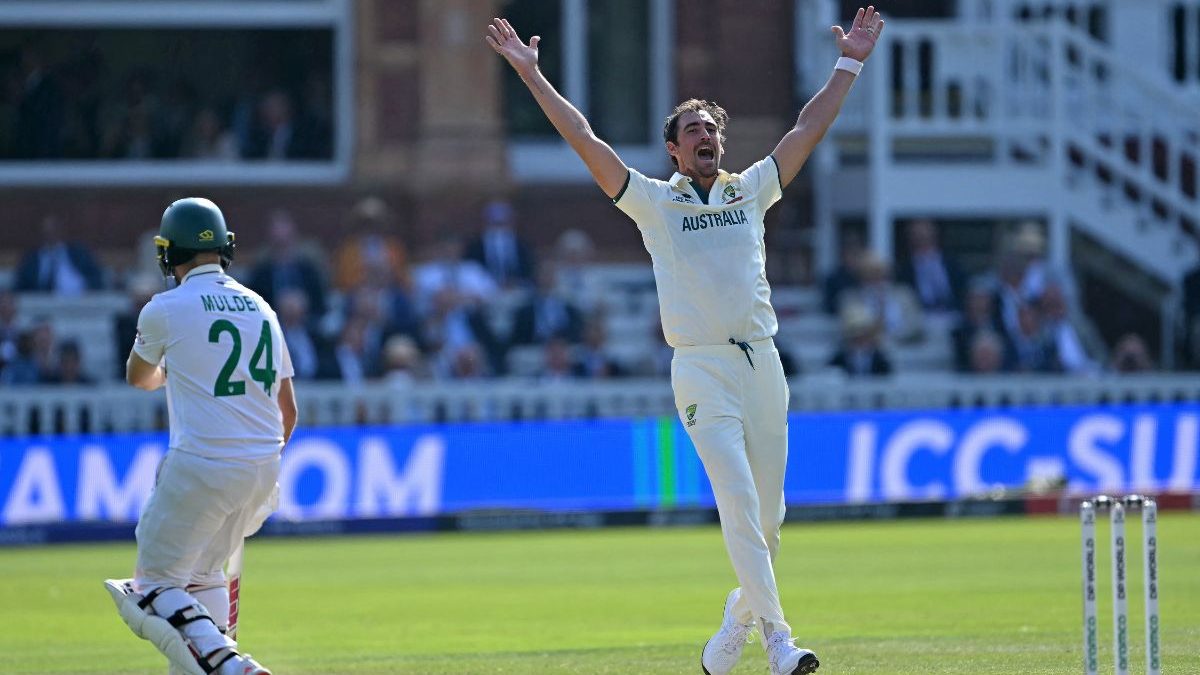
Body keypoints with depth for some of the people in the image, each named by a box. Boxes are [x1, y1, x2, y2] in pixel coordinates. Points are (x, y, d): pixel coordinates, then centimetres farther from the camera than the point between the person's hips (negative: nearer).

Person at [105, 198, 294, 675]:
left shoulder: (167, 309, -3)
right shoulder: (261, 309, 13)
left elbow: (138, 378, 19)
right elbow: (288, 411, 16)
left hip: (200, 465, -6)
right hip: (263, 466, 6)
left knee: (157, 581, 2)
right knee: (202, 571, 24)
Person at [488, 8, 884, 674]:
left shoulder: (750, 191, 16)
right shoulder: (653, 201, 7)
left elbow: (808, 129, 18)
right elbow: (583, 139, 3)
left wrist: (850, 61, 19)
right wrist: (531, 74, -1)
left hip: (762, 364, 4)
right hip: (701, 369, -4)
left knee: (768, 515, 6)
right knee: (739, 503, -14)